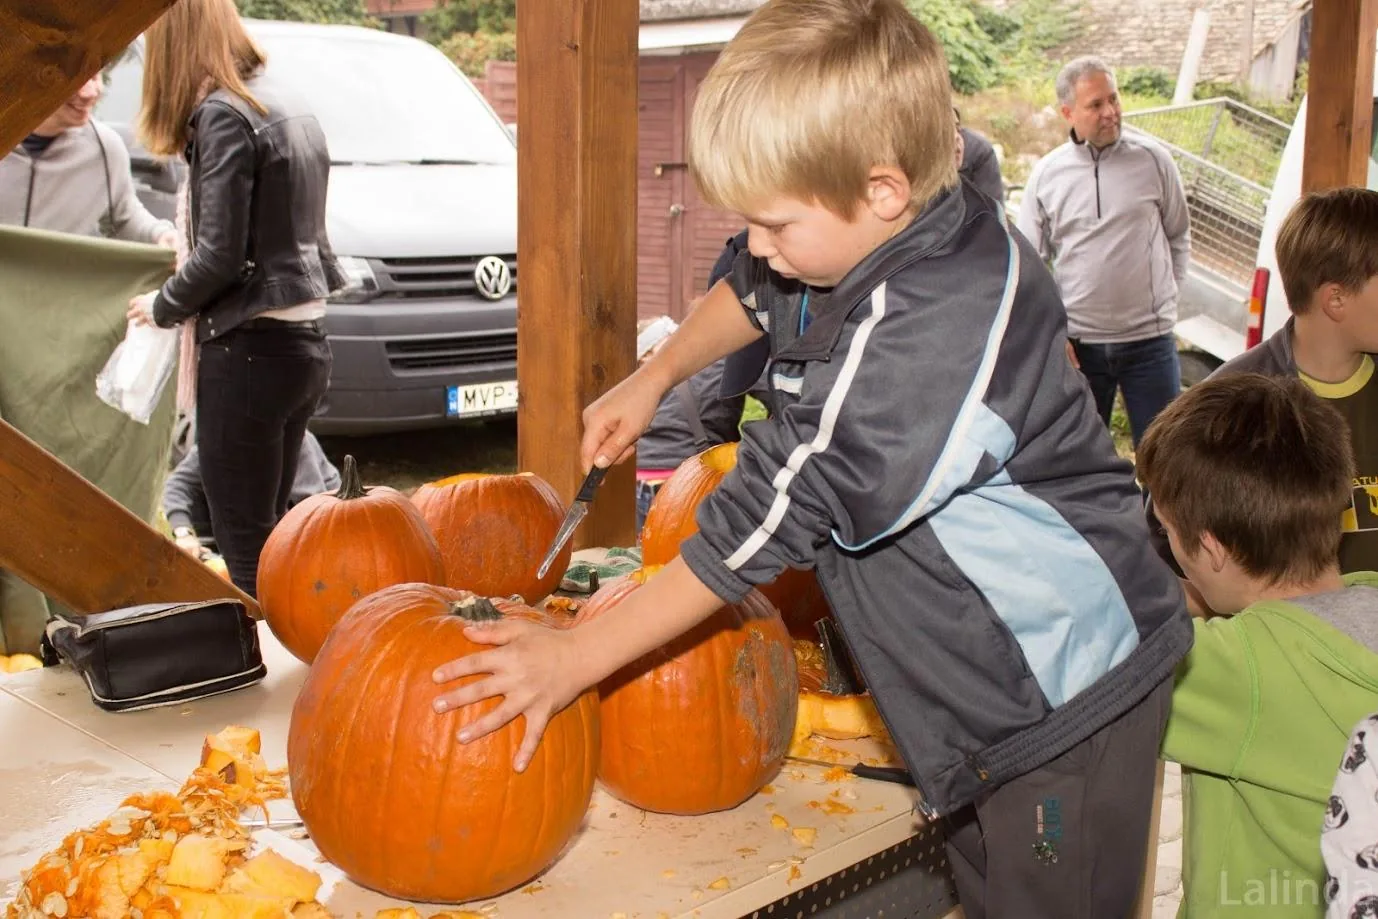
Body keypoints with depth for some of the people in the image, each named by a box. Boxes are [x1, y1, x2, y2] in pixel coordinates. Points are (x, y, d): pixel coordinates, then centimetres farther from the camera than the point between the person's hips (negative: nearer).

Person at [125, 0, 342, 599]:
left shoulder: (222, 114, -13)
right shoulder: (288, 106, 13)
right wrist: (186, 298, 15)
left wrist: (163, 306, 0)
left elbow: (219, 253, -17)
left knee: (245, 544, 0)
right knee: (270, 532, 18)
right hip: (304, 341, 9)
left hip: (250, 347, -9)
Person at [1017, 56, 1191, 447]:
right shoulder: (1046, 174, -1)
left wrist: (1166, 295, 6)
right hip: (1077, 342, 1)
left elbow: (1178, 237, 11)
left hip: (1149, 338, 0)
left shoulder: (1152, 159, -2)